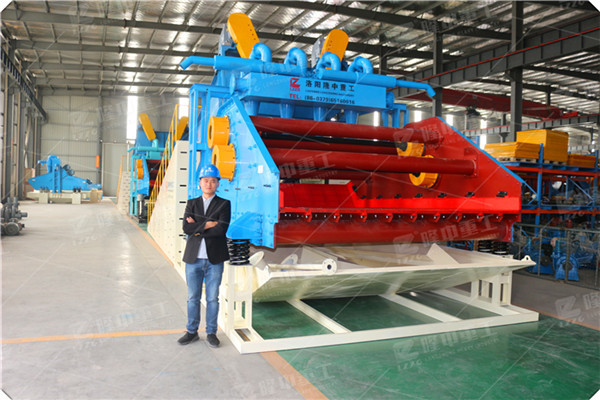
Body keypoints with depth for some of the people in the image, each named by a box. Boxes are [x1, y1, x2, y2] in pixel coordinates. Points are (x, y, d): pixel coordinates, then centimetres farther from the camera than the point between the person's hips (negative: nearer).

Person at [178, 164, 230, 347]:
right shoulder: (192, 203, 9)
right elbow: (186, 228, -6)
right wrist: (208, 224, -14)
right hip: (193, 258, 2)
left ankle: (211, 333, 21)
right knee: (193, 298, 11)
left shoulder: (224, 204, 2)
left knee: (212, 298, 7)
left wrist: (198, 228, -9)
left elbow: (222, 229, -14)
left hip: (214, 259, -2)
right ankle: (192, 332, 25)